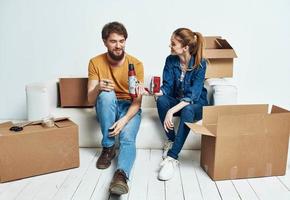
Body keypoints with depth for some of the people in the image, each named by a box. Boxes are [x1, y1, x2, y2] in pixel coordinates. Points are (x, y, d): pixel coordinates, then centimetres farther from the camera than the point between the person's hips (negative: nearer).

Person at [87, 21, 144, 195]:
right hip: (107, 107, 1)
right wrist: (98, 88, -34)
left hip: (130, 107, -1)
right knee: (106, 94, -33)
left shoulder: (136, 64, -10)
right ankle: (108, 147, -21)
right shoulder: (96, 62, -7)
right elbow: (90, 100, -10)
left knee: (128, 138, -30)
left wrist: (124, 119, -32)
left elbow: (137, 100, -14)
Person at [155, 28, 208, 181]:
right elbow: (167, 88, -10)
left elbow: (192, 95, -25)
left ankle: (172, 157, -35)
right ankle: (171, 141, -13)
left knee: (187, 110, -37)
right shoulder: (171, 60, -7)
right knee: (161, 100, -29)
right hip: (176, 102, 4)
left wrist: (171, 111, -35)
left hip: (195, 104, -3)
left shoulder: (200, 63, -19)